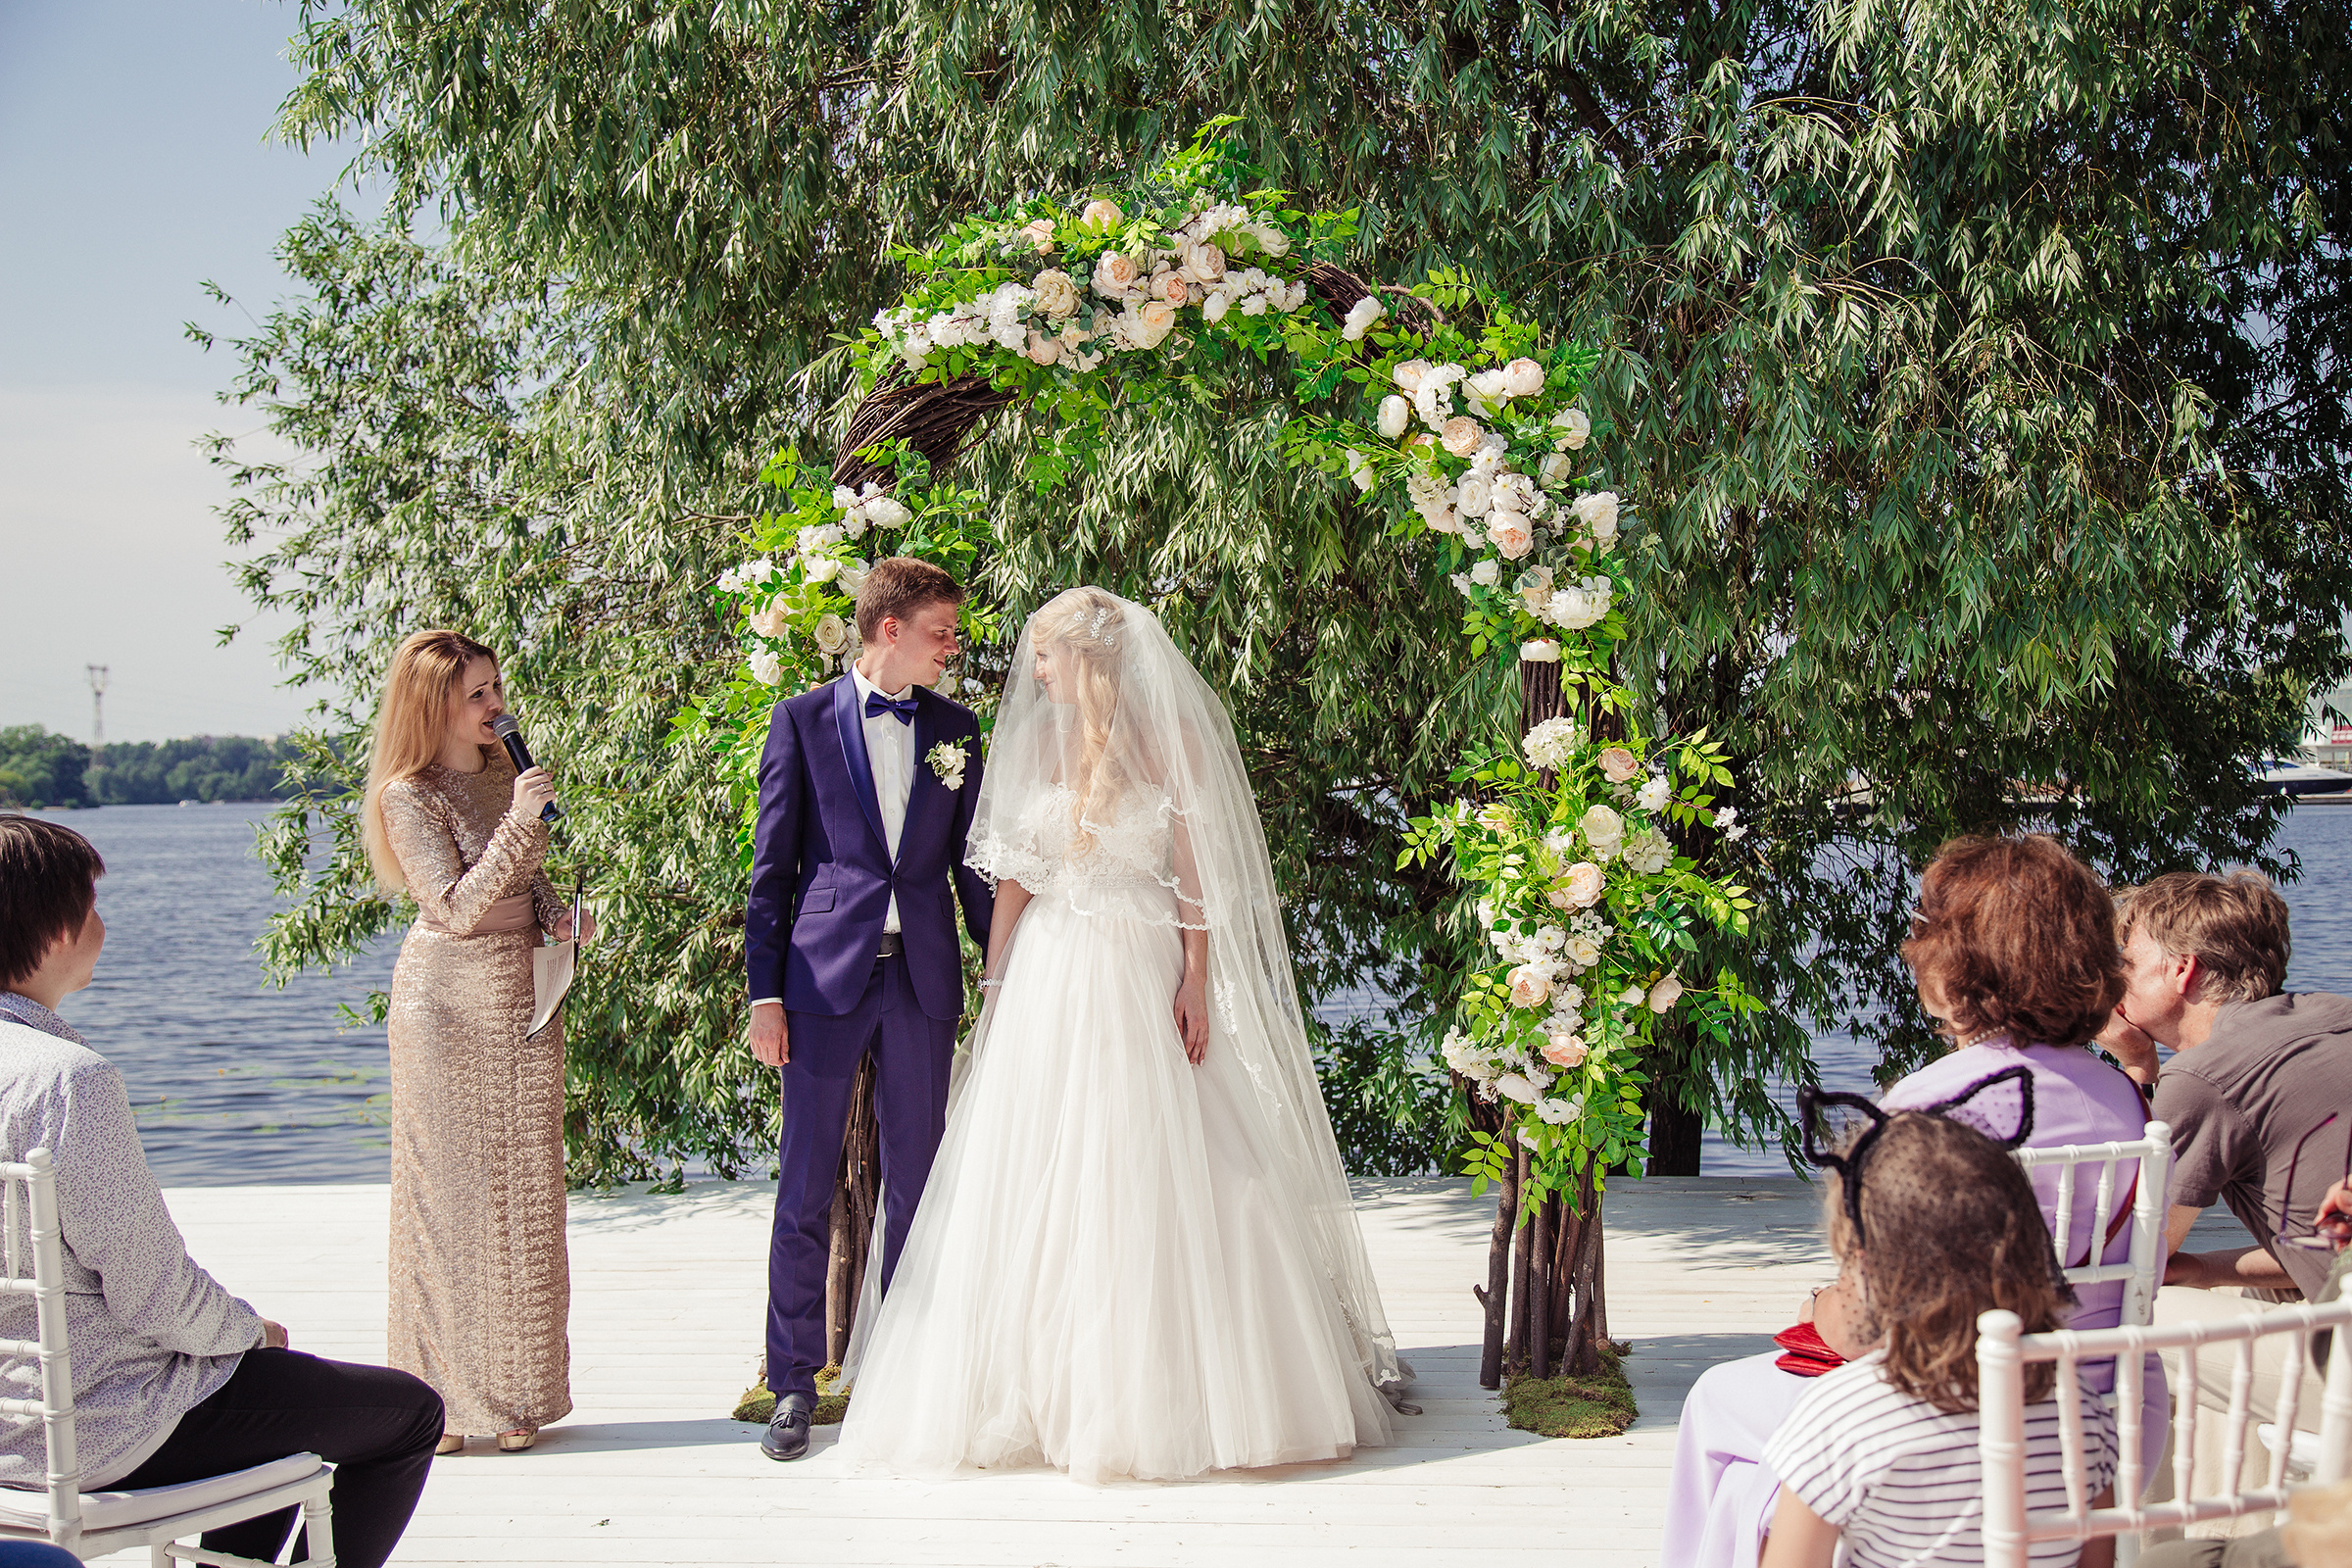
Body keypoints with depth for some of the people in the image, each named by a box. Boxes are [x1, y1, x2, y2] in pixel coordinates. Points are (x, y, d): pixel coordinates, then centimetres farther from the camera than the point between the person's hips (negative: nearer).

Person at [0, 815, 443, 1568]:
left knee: (287, 1377, 31)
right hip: (103, 1433, -9)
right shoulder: (72, 1079, -25)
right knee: (410, 1411, 7)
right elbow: (155, 1294, -22)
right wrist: (249, 1329, -1)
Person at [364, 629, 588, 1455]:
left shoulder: (508, 772, 9)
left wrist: (558, 914, 1)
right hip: (450, 1000, -6)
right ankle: (443, 1395, 11)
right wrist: (518, 820, -23)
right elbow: (458, 909, -19)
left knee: (526, 1193, 7)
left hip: (524, 997, 6)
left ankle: (515, 1392, 16)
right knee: (449, 1192, 1)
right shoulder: (408, 796, -10)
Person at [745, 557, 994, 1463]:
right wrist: (765, 992, -4)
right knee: (805, 1185, 1)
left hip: (924, 979, 3)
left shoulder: (954, 728, 11)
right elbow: (771, 866, 1)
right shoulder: (803, 720, 2)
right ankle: (794, 1382, 12)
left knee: (916, 1181, 8)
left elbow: (972, 860, 14)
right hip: (826, 974, -3)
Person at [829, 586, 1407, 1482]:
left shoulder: (1167, 740, 0)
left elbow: (1196, 870, -2)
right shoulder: (1037, 743, 10)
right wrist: (994, 989, 6)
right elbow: (1012, 878, 11)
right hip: (1047, 979, 4)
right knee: (1035, 1183, 1)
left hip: (1141, 974, -3)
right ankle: (1051, 1389, 10)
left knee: (1151, 1179, -2)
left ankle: (1171, 1394, 7)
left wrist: (1197, 980, -11)